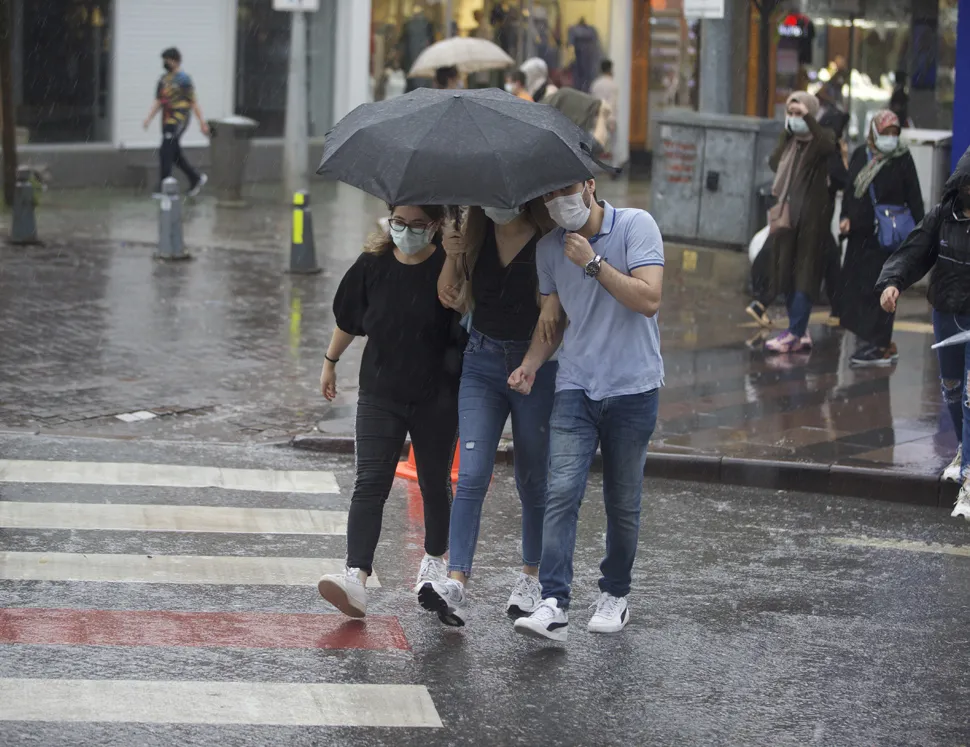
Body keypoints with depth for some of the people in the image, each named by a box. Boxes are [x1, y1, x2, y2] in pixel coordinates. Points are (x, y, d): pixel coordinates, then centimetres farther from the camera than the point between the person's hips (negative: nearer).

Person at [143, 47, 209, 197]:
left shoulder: (183, 78, -8)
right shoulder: (164, 79, 15)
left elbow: (193, 102, -8)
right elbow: (158, 102, 17)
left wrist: (202, 123, -9)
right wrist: (149, 117, 4)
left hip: (178, 120, -8)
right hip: (167, 121, 8)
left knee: (165, 152, -13)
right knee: (175, 154, 13)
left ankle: (163, 189, -10)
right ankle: (196, 179, 27)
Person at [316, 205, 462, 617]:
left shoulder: (448, 268, -10)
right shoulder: (373, 265, -2)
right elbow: (348, 320, 13)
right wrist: (330, 362, 22)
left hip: (436, 398, -1)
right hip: (380, 393, 1)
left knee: (434, 483, 15)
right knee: (370, 484, -10)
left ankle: (435, 559, 38)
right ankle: (356, 576, -21)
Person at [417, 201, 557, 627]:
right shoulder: (476, 236, 4)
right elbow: (451, 300, 4)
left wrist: (555, 306, -27)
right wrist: (452, 255, -12)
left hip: (534, 367, -2)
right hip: (482, 363, 2)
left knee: (533, 480, 9)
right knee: (471, 476, -10)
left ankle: (530, 578, 26)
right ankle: (456, 585, -21)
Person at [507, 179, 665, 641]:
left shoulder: (635, 226, -7)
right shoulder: (550, 248, 7)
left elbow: (649, 299, -17)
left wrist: (593, 263, -18)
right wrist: (530, 364, -2)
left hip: (632, 389, -3)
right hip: (575, 389, 3)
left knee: (623, 502, 8)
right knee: (562, 492, -13)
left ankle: (614, 596, 27)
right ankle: (553, 606, -19)